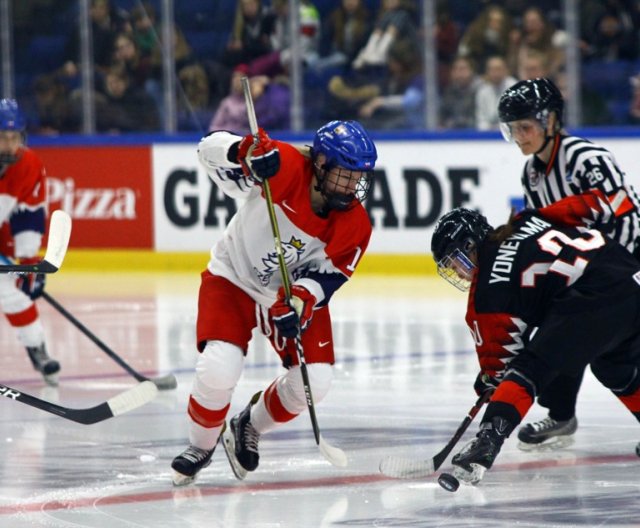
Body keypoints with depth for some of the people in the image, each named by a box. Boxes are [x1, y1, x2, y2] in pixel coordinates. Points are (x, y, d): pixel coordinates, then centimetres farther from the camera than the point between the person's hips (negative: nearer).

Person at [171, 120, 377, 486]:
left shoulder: (356, 226, -17)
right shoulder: (284, 168, -27)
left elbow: (327, 275, -14)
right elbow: (212, 148, -29)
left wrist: (302, 299, -35)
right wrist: (245, 153, -51)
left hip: (297, 292, 4)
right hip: (235, 280, -4)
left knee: (315, 381, -8)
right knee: (219, 371, -22)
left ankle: (249, 428, 22)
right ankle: (201, 447, 9)